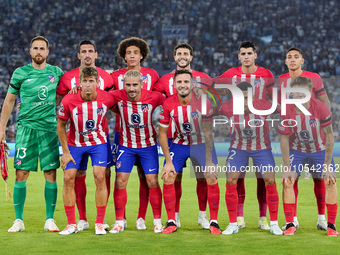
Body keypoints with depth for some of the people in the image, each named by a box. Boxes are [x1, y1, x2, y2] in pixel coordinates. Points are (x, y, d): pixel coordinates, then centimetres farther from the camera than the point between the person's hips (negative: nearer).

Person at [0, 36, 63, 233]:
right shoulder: (20, 73, 3)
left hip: (50, 128, 2)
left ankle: (50, 220, 8)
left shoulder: (56, 72, 8)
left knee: (51, 174, 0)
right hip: (26, 127, -1)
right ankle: (19, 220, 4)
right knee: (21, 174, -4)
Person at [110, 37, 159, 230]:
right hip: (122, 132, 0)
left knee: (145, 176, 0)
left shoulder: (152, 75, 7)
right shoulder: (116, 76, 6)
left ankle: (141, 218, 9)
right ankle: (121, 218, 6)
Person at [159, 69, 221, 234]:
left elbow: (208, 133, -15)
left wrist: (209, 161, -17)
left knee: (212, 179, -12)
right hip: (179, 144, 1)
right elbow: (162, 133, -8)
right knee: (168, 179, -10)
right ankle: (171, 222, 1)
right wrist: (168, 161, -10)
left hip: (201, 144, -1)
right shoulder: (168, 104, -18)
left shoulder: (202, 102, -23)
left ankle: (214, 222, 0)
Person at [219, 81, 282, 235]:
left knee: (270, 182, -9)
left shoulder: (264, 106, -25)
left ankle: (274, 224, 4)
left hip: (261, 147, -1)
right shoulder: (227, 108, -21)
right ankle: (232, 224, 4)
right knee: (230, 182, -8)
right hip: (238, 147, 1)